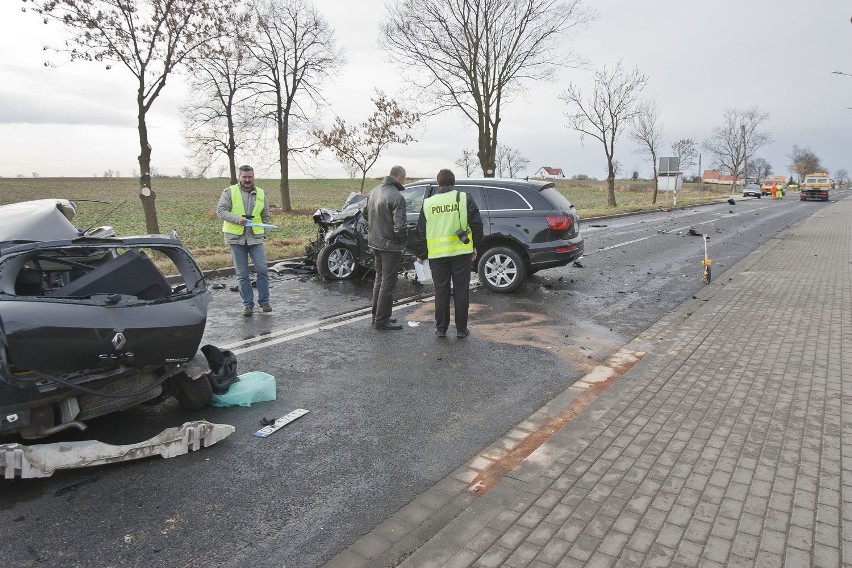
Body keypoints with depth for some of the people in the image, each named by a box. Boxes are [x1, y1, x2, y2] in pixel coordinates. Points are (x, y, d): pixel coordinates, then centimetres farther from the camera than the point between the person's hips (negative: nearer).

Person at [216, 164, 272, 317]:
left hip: (256, 238, 2)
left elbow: (266, 216, 17)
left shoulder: (261, 194, 11)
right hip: (236, 238, -2)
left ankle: (264, 301, 9)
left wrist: (264, 234, 9)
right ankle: (247, 304, 14)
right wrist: (237, 219, -20)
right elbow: (220, 210, -6)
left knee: (262, 269, -6)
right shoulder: (230, 192, 1)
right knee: (242, 274, 4)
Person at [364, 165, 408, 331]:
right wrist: (404, 240, -8)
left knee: (379, 280, 21)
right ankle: (382, 321, 9)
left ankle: (377, 316, 31)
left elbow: (365, 214, 17)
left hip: (375, 242, 8)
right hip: (390, 245, -8)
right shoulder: (397, 197, -22)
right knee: (387, 284, 2)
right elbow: (400, 227, -27)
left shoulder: (374, 191, 5)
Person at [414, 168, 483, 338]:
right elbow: (477, 225, -2)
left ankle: (441, 328, 18)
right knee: (461, 291, 7)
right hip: (461, 252, -1)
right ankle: (461, 329, 13)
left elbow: (421, 232, 9)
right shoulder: (464, 198, -1)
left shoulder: (428, 203, 6)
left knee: (441, 292, 11)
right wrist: (475, 246, 10)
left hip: (437, 254, 2)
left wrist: (420, 254, 19)